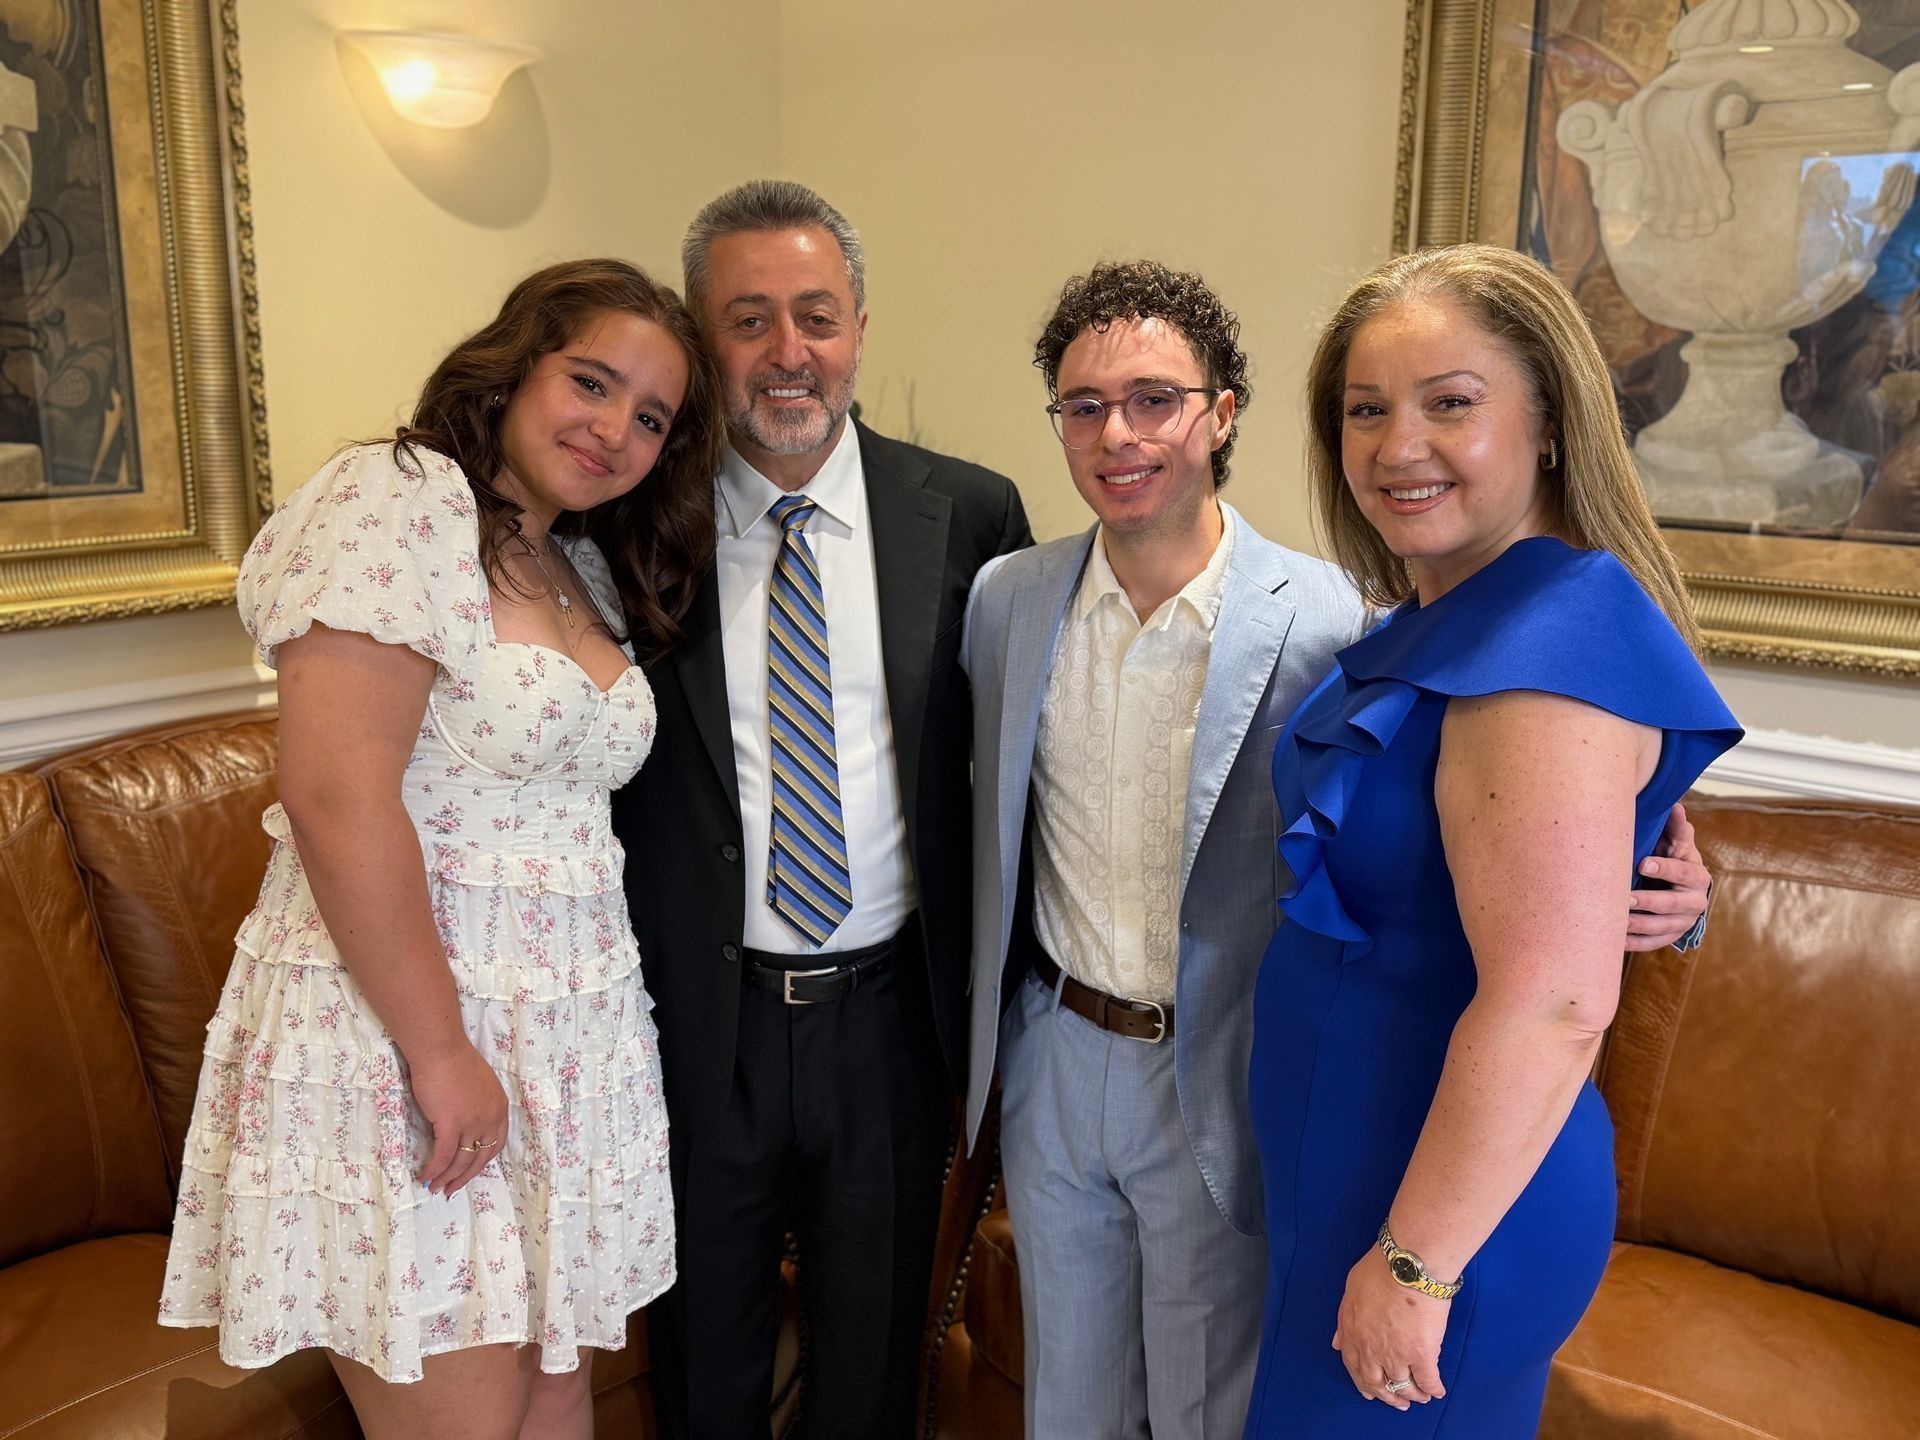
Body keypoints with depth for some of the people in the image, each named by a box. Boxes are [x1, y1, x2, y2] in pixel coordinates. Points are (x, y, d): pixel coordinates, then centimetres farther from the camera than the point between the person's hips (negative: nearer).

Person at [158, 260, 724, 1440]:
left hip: (570, 1036, 8)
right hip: (404, 1027, -7)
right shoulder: (402, 500, -13)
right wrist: (443, 1052, -18)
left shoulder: (591, 570, 13)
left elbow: (571, 803, 12)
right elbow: (339, 802, -21)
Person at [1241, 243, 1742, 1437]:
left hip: (1447, 1194, -9)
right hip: (1347, 1163, 9)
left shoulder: (1551, 645, -25)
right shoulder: (1440, 622, 5)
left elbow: (1553, 1004, -29)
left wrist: (1417, 1262, -23)